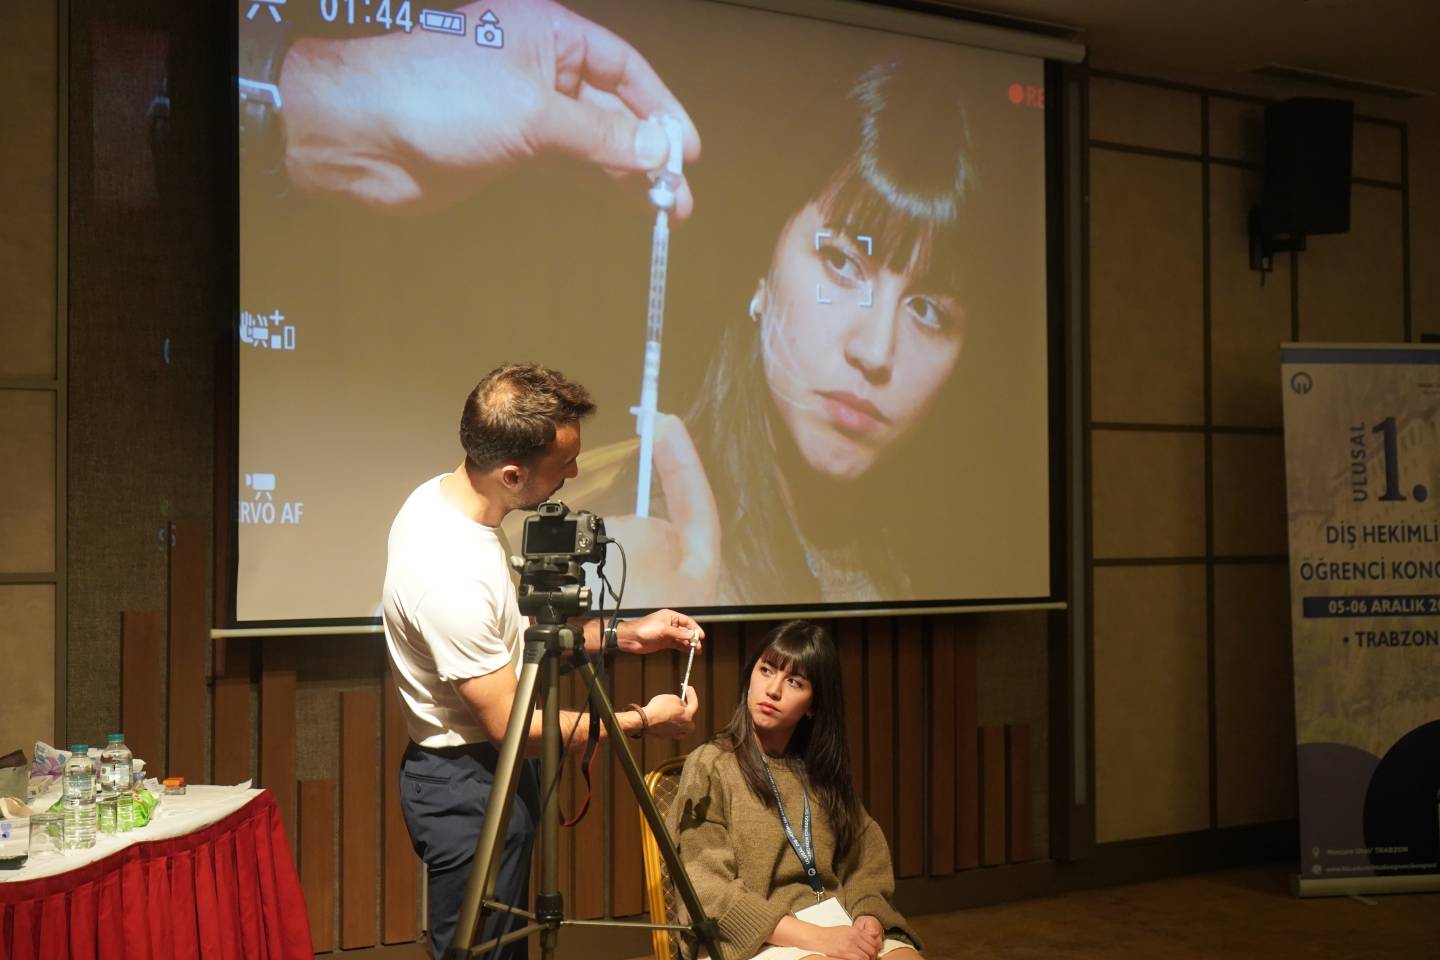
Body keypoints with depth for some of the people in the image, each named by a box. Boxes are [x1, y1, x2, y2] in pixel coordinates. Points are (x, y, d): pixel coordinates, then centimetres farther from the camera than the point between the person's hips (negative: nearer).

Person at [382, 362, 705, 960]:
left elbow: (517, 635, 11)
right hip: (468, 787, -9)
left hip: (490, 773, 9)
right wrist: (642, 722, -12)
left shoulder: (441, 497, -2)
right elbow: (508, 722, -22)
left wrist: (621, 636, 3)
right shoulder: (451, 576, -30)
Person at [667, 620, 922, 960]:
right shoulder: (712, 765, -2)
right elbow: (706, 890, -10)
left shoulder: (821, 769, 16)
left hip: (836, 926, 5)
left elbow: (867, 855, 13)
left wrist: (869, 917, -10)